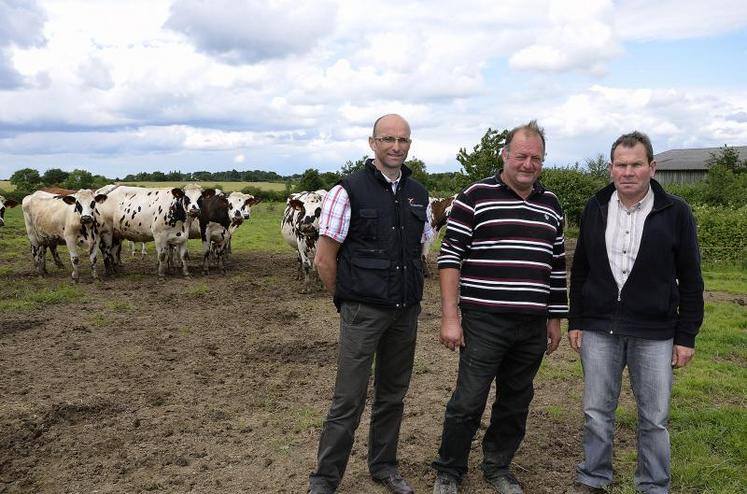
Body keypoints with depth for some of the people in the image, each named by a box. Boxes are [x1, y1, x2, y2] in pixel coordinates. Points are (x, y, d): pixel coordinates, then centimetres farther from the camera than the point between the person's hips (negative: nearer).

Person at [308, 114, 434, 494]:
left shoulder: (418, 195, 8)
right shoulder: (349, 191, -8)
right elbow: (324, 259, -6)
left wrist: (409, 295, 12)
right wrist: (346, 300, 1)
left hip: (406, 312, 5)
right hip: (363, 312, -5)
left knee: (393, 394, 16)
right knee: (349, 399, 0)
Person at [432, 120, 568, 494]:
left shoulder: (550, 205, 12)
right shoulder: (475, 197, -5)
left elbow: (556, 265, 17)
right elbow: (450, 258, -8)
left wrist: (555, 319, 15)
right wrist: (450, 317, -12)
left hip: (533, 325, 5)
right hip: (484, 322, -5)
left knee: (516, 403, 14)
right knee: (468, 402, 0)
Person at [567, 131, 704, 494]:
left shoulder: (675, 213, -4)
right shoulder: (595, 209, 3)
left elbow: (690, 280, 0)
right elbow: (580, 270, 9)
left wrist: (686, 336, -3)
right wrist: (575, 321, 7)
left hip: (654, 334, -2)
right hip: (599, 330, 2)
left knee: (654, 418, 9)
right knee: (597, 412, 11)